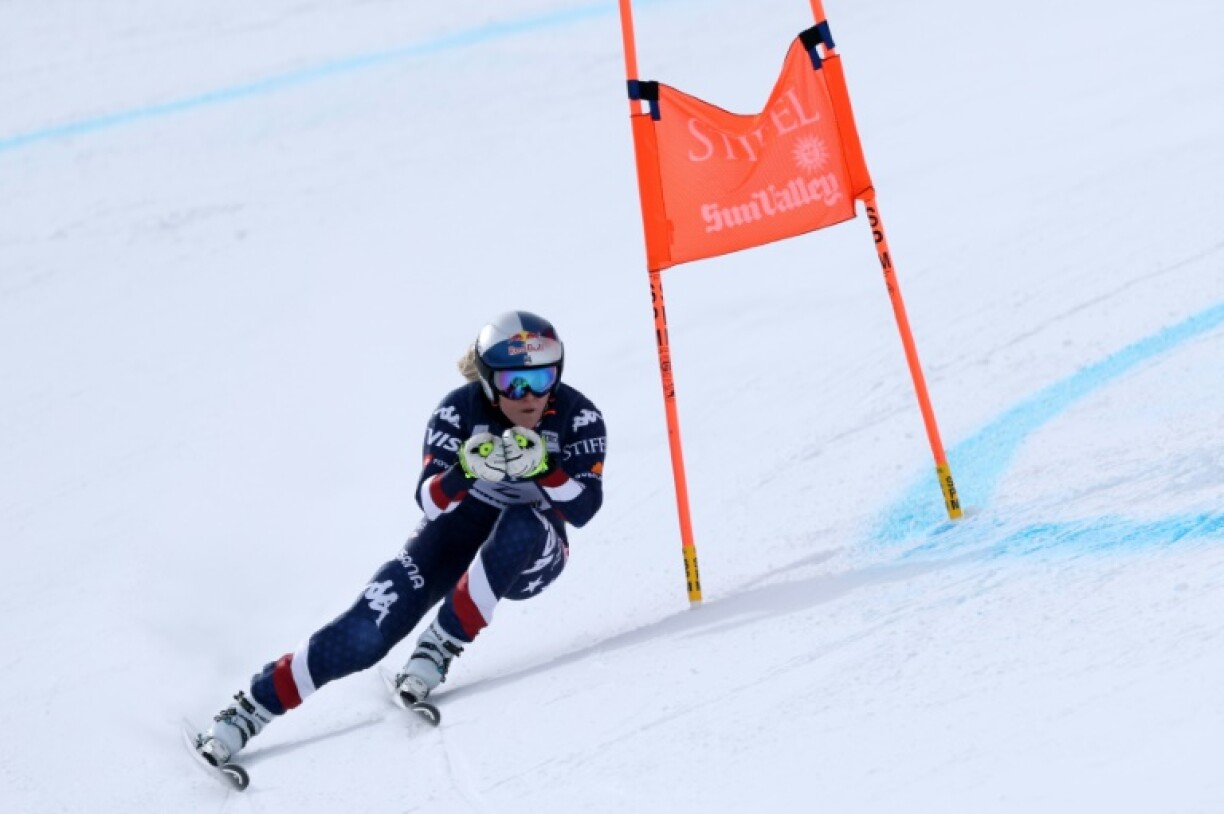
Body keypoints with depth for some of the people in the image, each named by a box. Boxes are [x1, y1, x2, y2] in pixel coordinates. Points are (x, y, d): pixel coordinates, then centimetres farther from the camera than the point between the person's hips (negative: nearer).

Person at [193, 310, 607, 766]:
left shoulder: (577, 417, -19)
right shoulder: (460, 411, -18)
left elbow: (583, 509, -24)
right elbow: (429, 502, -22)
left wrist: (541, 467, -42)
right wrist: (466, 471, -43)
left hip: (530, 555, 0)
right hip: (461, 527, 0)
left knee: (521, 524, -38)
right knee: (369, 633, -20)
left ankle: (440, 648, -26)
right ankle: (250, 709, -10)